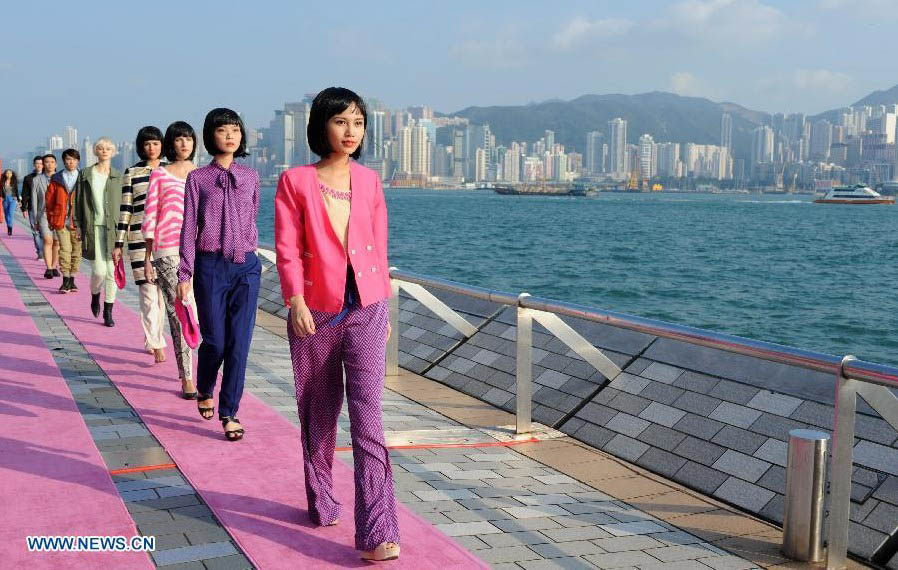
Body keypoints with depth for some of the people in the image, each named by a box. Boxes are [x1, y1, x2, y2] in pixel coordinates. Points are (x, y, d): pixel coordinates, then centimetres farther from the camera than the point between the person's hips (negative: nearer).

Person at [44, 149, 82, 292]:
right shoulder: (56, 179, 6)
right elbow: (49, 199, 10)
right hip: (60, 220, 0)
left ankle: (72, 280, 15)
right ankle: (66, 280, -2)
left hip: (77, 220, 0)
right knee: (65, 249, -6)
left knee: (76, 250, 5)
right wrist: (50, 218, 7)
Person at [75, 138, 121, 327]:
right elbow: (79, 202, 7)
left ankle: (108, 311, 10)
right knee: (99, 270, -8)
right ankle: (95, 296, 24)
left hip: (114, 228, 1)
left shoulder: (119, 176, 9)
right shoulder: (86, 174, 7)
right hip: (94, 228, -1)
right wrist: (79, 228, 1)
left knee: (112, 271, -1)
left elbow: (124, 204, 9)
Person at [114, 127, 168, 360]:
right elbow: (125, 210, 4)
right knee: (148, 291, -8)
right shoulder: (131, 173, 4)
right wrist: (119, 244, 2)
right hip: (140, 237, -2)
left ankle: (151, 339, 22)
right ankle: (157, 344, -8)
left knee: (161, 291, 6)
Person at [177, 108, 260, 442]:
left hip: (246, 267, 2)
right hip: (211, 266, -2)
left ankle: (229, 412, 7)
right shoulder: (197, 179, 2)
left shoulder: (250, 177, 9)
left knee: (239, 342, -2)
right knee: (214, 340, 1)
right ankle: (205, 390, 31)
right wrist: (185, 274, -4)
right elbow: (189, 229, 0)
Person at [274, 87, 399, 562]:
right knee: (318, 414, 11)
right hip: (316, 311, -1)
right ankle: (321, 503, 32)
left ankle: (377, 534, -11)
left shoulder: (369, 181, 8)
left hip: (365, 309, 1)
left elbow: (378, 247, 12)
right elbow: (287, 248, -7)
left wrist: (385, 306, 14)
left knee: (367, 415, -9)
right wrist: (295, 300, -19)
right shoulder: (295, 181, -1)